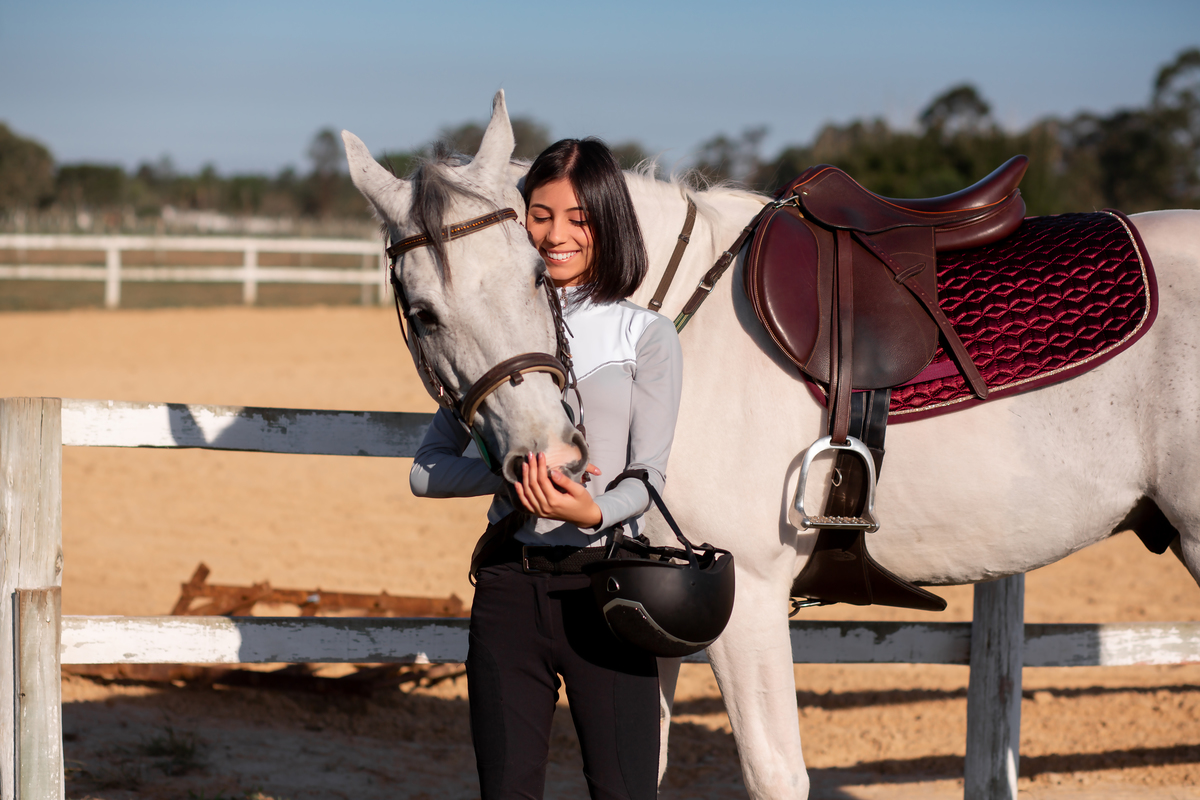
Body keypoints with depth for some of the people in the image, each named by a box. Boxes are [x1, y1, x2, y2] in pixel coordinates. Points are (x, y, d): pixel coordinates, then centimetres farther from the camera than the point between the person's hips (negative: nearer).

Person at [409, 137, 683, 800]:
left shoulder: (646, 336, 2)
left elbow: (648, 475, -6)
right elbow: (426, 469, 7)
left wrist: (593, 511, -28)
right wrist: (511, 475, -12)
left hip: (603, 579, -2)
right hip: (510, 585, 3)